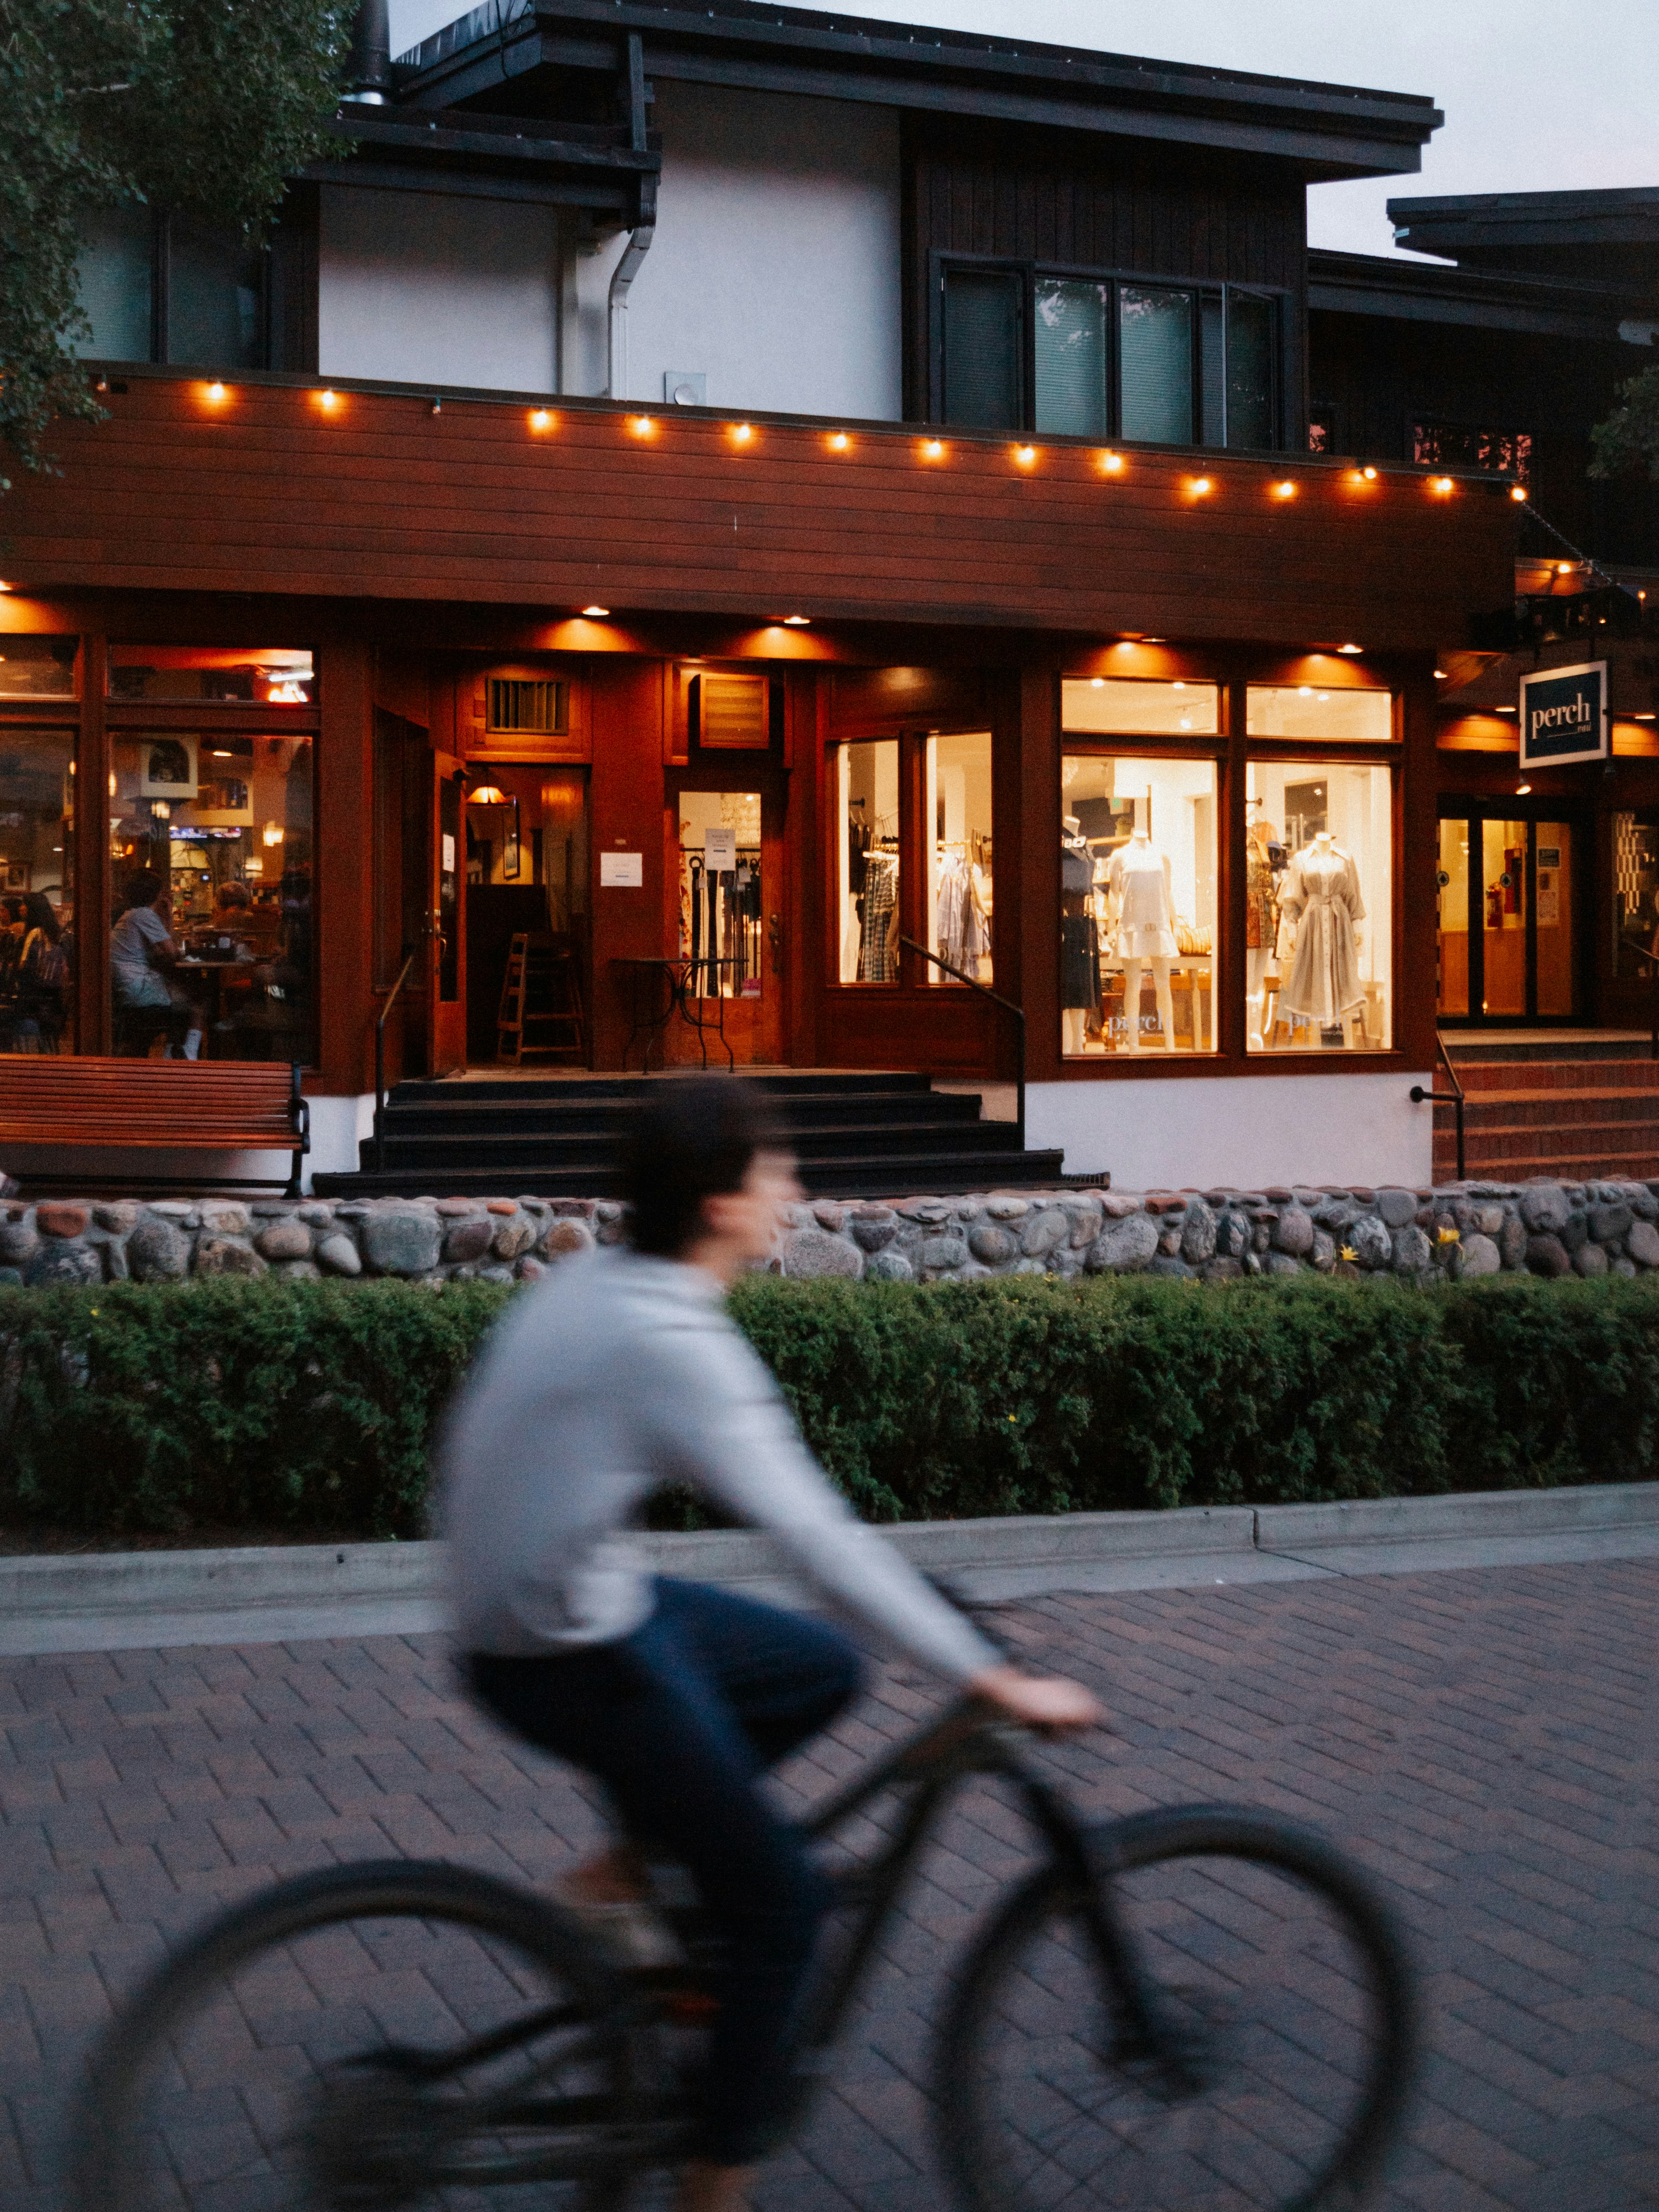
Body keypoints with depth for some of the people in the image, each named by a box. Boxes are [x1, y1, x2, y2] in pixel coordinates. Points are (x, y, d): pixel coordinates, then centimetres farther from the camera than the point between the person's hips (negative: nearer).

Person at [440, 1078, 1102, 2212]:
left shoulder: (589, 1285, 2)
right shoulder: (674, 1343, -25)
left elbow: (463, 1452, 13)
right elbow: (825, 1542, -28)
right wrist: (996, 1681, -24)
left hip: (562, 1601, 9)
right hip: (576, 1660, -9)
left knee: (822, 1671, 18)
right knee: (781, 1902, 1)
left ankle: (615, 1875, 16)